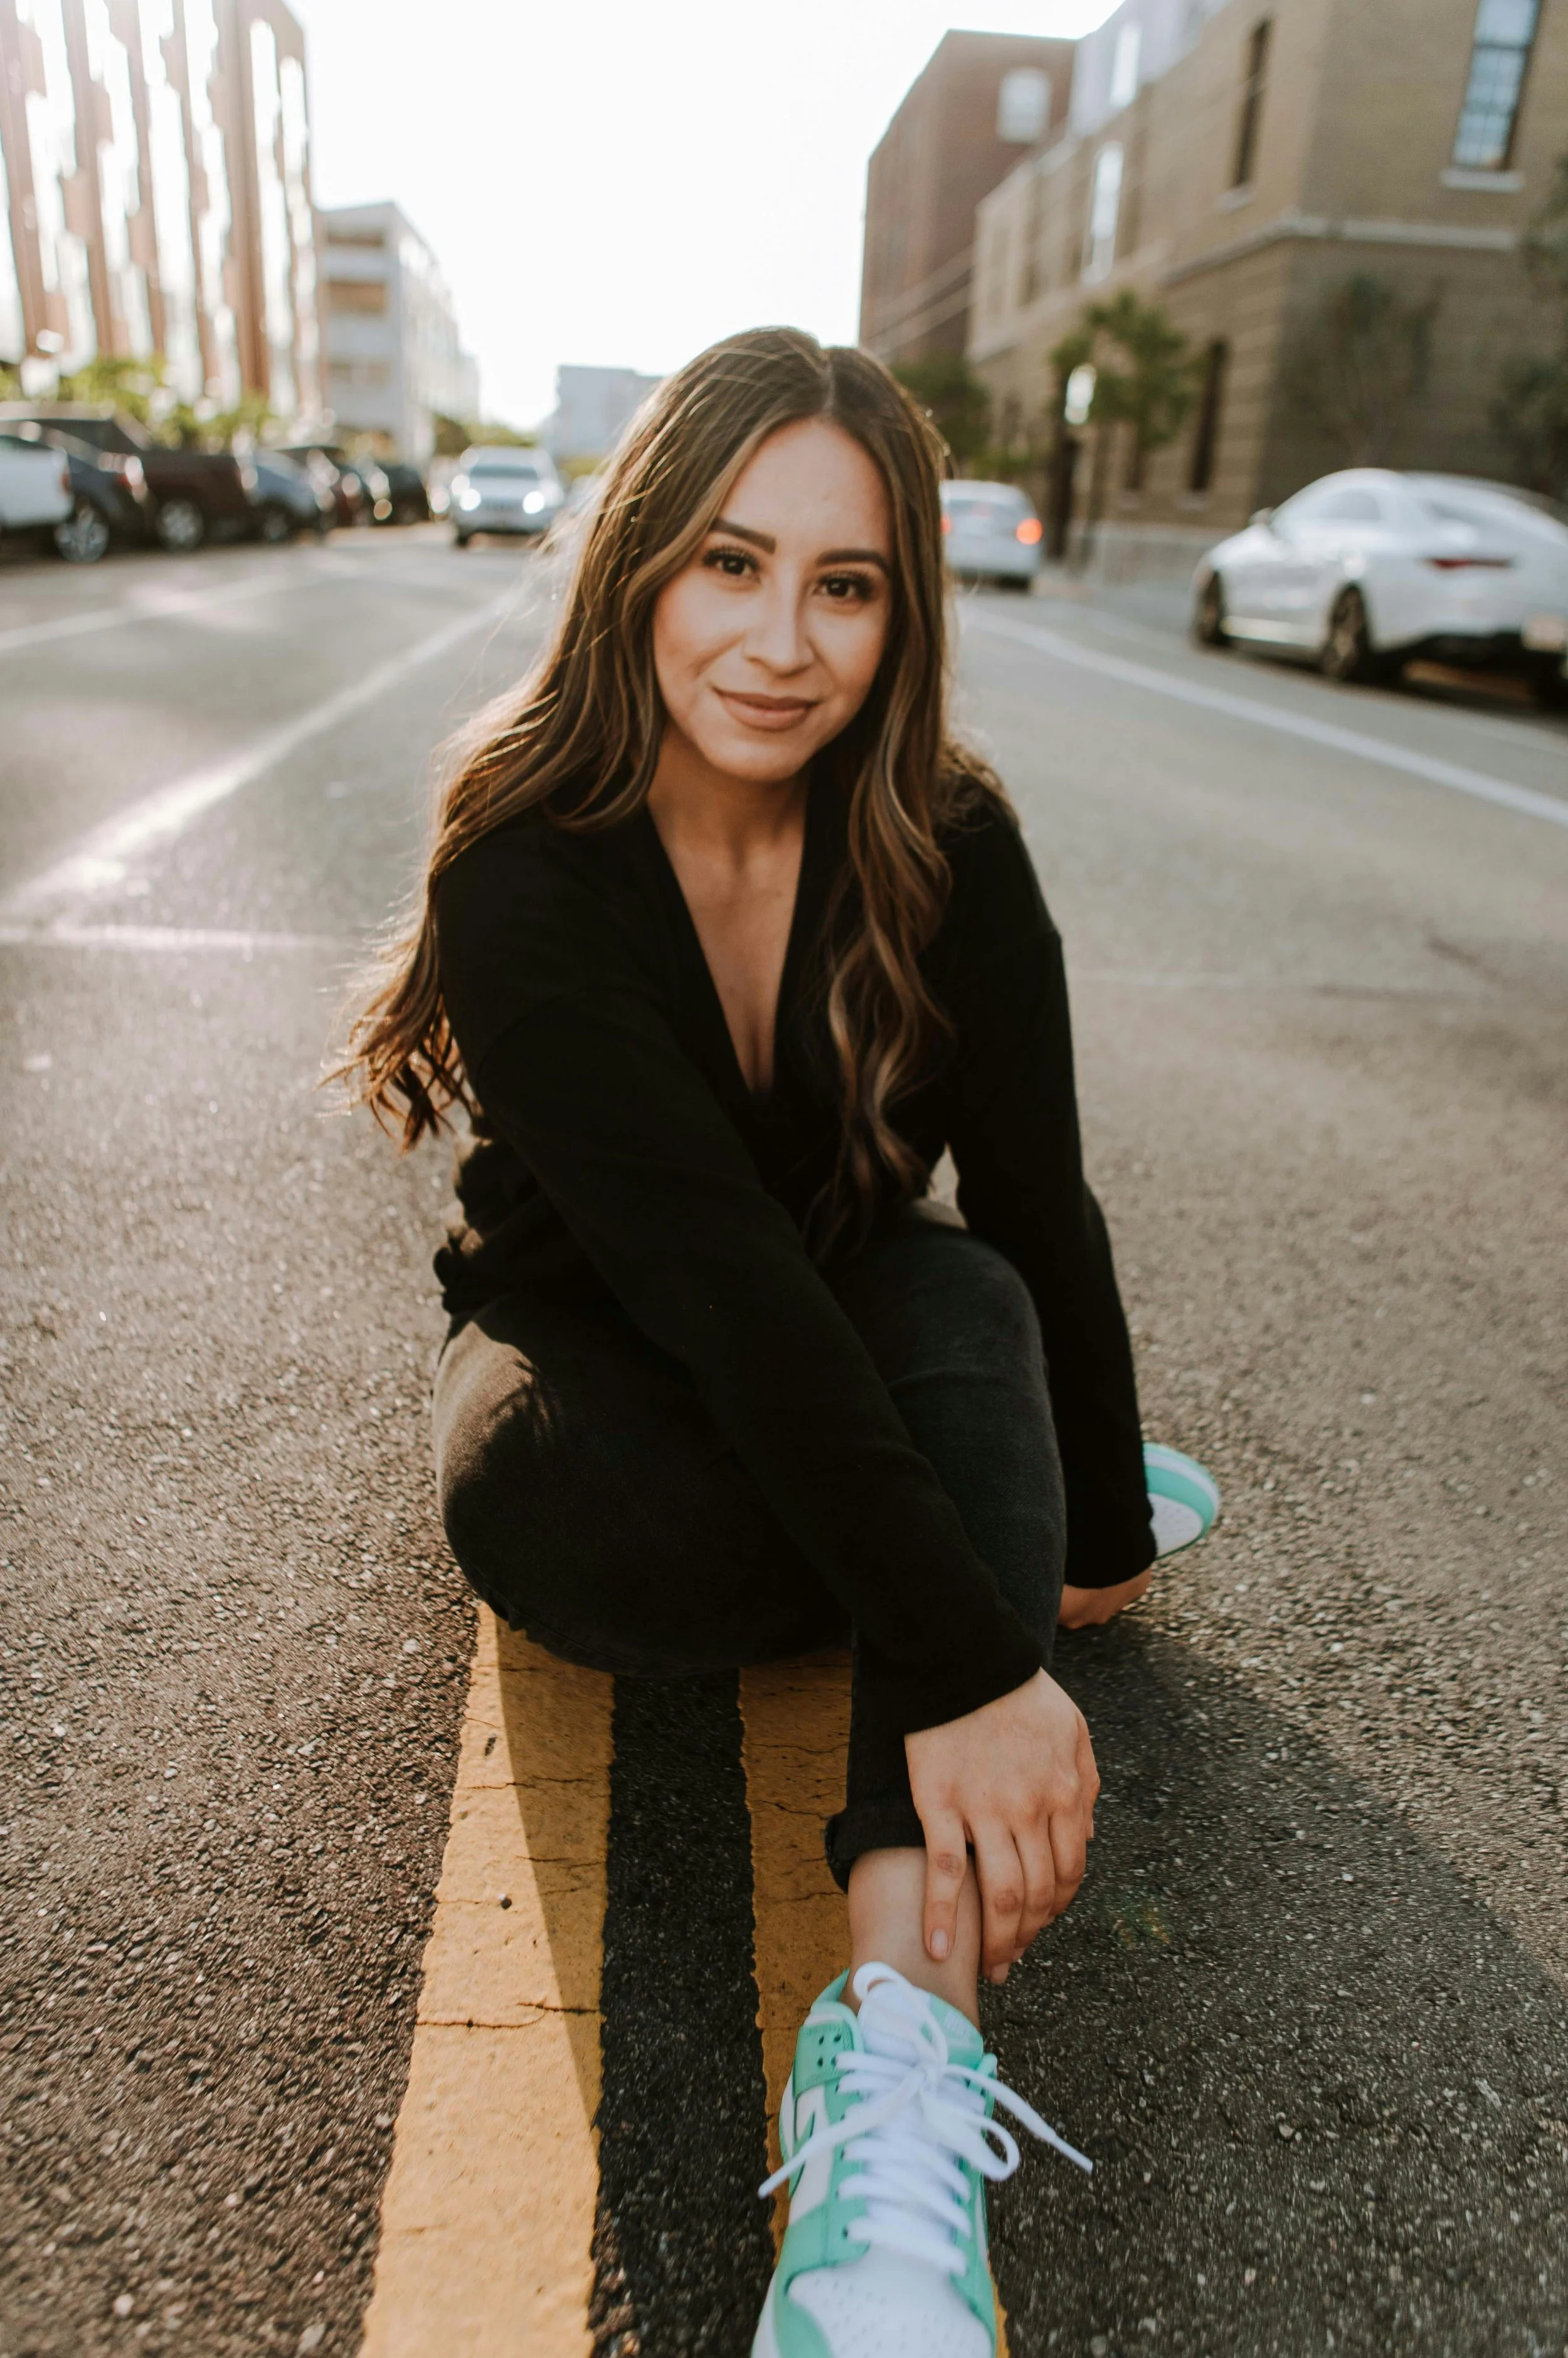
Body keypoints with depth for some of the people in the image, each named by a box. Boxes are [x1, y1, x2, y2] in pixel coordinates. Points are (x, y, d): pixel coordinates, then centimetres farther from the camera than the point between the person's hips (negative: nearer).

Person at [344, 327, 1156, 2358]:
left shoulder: (951, 856, -12)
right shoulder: (528, 874, -23)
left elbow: (1041, 1210, -9)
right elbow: (716, 1267, -35)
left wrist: (1101, 1531, -5)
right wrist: (972, 1658, -40)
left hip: (842, 1337, 3)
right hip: (601, 1344, -2)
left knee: (965, 1302, -32)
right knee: (545, 1513, -36)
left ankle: (902, 2040, -39)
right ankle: (997, 1497, -12)